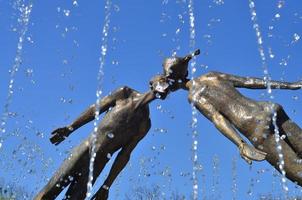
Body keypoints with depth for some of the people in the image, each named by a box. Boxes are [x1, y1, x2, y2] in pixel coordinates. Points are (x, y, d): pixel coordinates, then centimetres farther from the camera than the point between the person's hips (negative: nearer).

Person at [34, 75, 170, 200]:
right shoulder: (125, 93, 1)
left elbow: (124, 155, 1)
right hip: (85, 150, 0)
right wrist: (70, 128, 8)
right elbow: (95, 109, 8)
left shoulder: (144, 124, 2)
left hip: (98, 164, 1)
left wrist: (107, 185, -2)